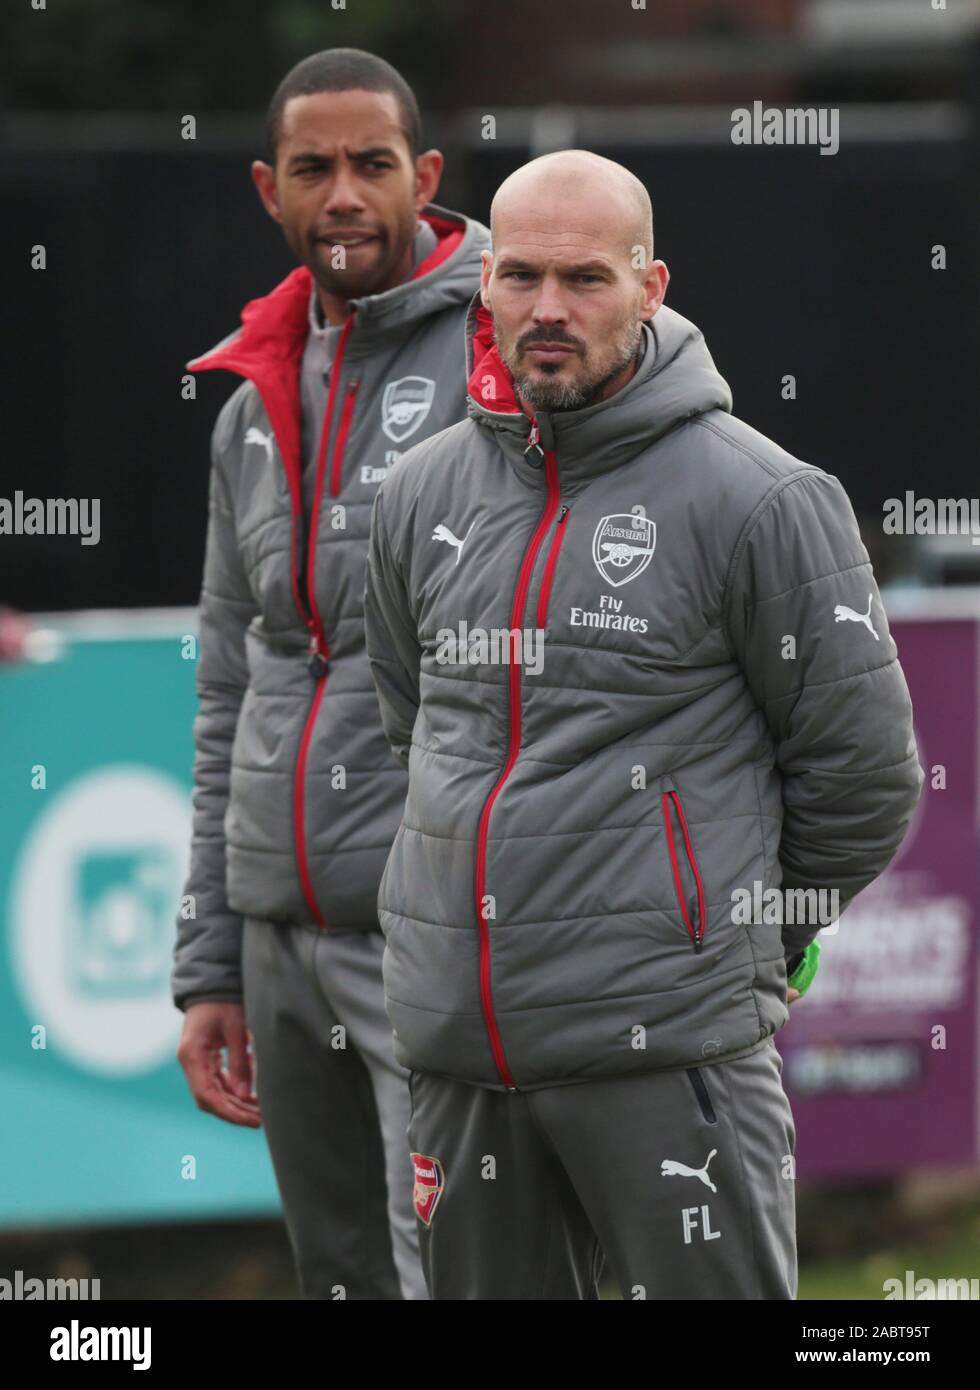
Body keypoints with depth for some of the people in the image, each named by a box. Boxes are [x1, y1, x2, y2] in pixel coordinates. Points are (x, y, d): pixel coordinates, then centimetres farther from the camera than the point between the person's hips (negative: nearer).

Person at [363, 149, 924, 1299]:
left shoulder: (756, 500, -5)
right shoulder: (423, 493, 12)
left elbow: (861, 763, 0)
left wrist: (758, 934, 9)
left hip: (663, 1033, -6)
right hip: (451, 1036, 6)